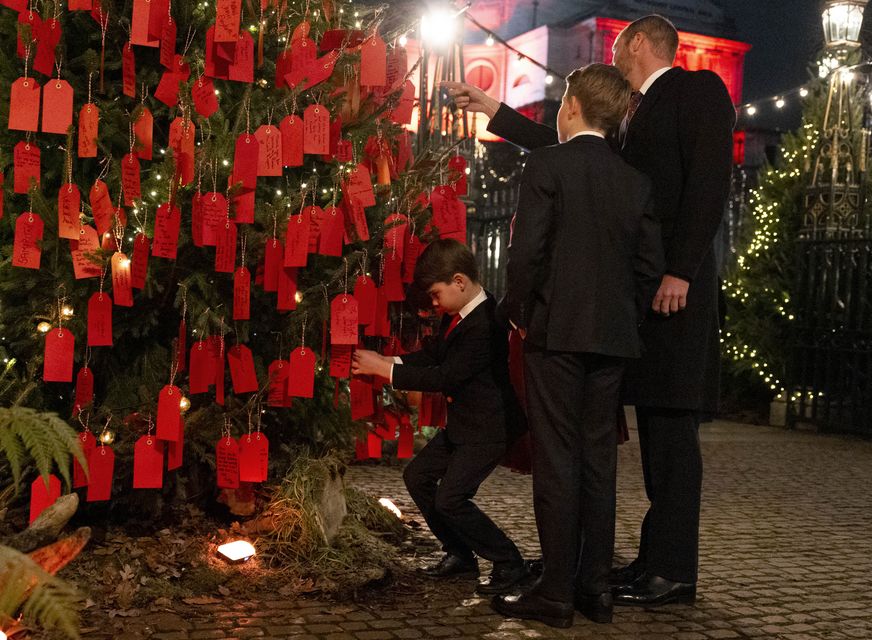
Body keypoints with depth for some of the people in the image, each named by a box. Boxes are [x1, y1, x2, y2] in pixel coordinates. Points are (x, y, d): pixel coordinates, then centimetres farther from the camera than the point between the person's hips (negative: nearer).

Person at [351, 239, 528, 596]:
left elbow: (446, 377, -27)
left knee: (450, 499, -15)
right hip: (462, 424, 11)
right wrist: (386, 362, -3)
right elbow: (433, 355, 13)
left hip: (488, 428, -11)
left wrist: (385, 369, -22)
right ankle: (460, 553, 24)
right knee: (417, 475, 13)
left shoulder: (484, 325, -26)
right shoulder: (458, 315, 5)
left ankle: (509, 564, 1)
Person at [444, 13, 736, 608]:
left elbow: (709, 181, -13)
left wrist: (680, 270, -20)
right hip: (638, 290, 8)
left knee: (671, 425, -8)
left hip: (674, 287, -8)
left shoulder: (698, 88, -1)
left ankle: (674, 570, -4)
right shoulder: (635, 114, 24)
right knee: (655, 425, 8)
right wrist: (493, 109, 32)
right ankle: (658, 556, 13)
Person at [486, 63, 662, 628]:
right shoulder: (636, 181, 10)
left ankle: (557, 593, 2)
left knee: (556, 461, -2)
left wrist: (519, 313, -1)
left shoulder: (546, 165, -6)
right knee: (600, 461, 10)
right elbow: (650, 265, 9)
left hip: (555, 331, -5)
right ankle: (596, 586, 16)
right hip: (613, 338, 5)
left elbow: (527, 252, -13)